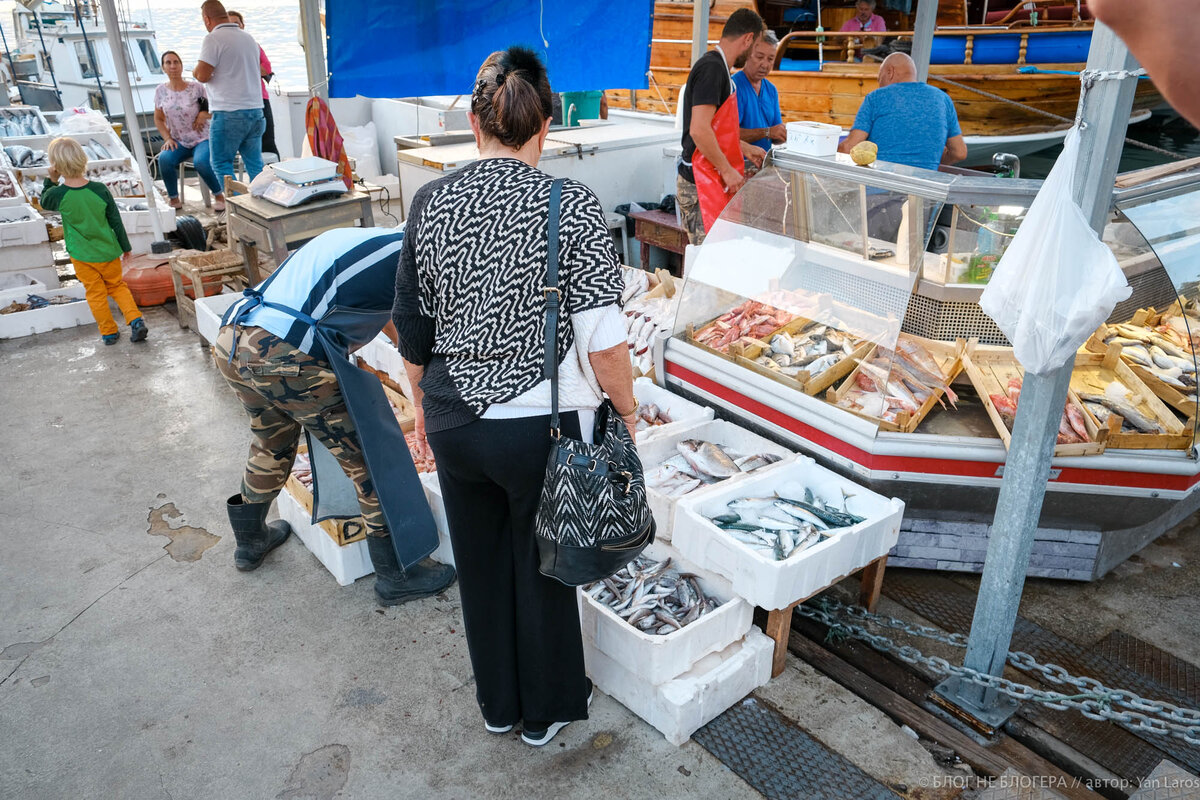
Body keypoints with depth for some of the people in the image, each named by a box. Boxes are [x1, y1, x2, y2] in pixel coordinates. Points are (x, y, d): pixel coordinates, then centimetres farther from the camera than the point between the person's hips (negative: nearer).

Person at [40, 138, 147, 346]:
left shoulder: (58, 194, -17)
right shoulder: (100, 190, -14)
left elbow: (44, 203, 10)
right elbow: (116, 221, -4)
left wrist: (51, 180, 5)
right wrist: (125, 246, 8)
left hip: (81, 255, -1)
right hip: (108, 251, 1)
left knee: (95, 293, 12)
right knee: (117, 286, 18)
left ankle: (109, 332, 19)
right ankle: (136, 321, 3)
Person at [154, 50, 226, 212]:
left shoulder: (196, 88, -4)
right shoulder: (161, 91, 5)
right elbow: (158, 119, 12)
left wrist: (204, 114, -16)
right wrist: (167, 138, -2)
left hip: (201, 140, -3)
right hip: (178, 143, 3)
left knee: (200, 162, -35)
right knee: (164, 158, -29)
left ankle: (219, 194, -8)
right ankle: (173, 199, -9)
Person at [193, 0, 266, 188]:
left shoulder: (213, 40, -8)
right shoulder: (249, 38, 13)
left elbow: (203, 75, -13)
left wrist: (195, 71, 8)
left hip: (228, 114, -7)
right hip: (255, 110, 7)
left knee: (221, 164, 3)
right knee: (255, 165, 8)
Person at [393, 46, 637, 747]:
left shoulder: (431, 202, -4)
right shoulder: (574, 207, -16)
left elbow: (412, 330, 3)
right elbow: (604, 341, -18)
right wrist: (626, 409, -1)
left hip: (454, 424, 4)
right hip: (540, 429, -3)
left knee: (480, 565, 22)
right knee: (542, 570, 17)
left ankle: (498, 703, 44)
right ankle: (547, 710, 40)